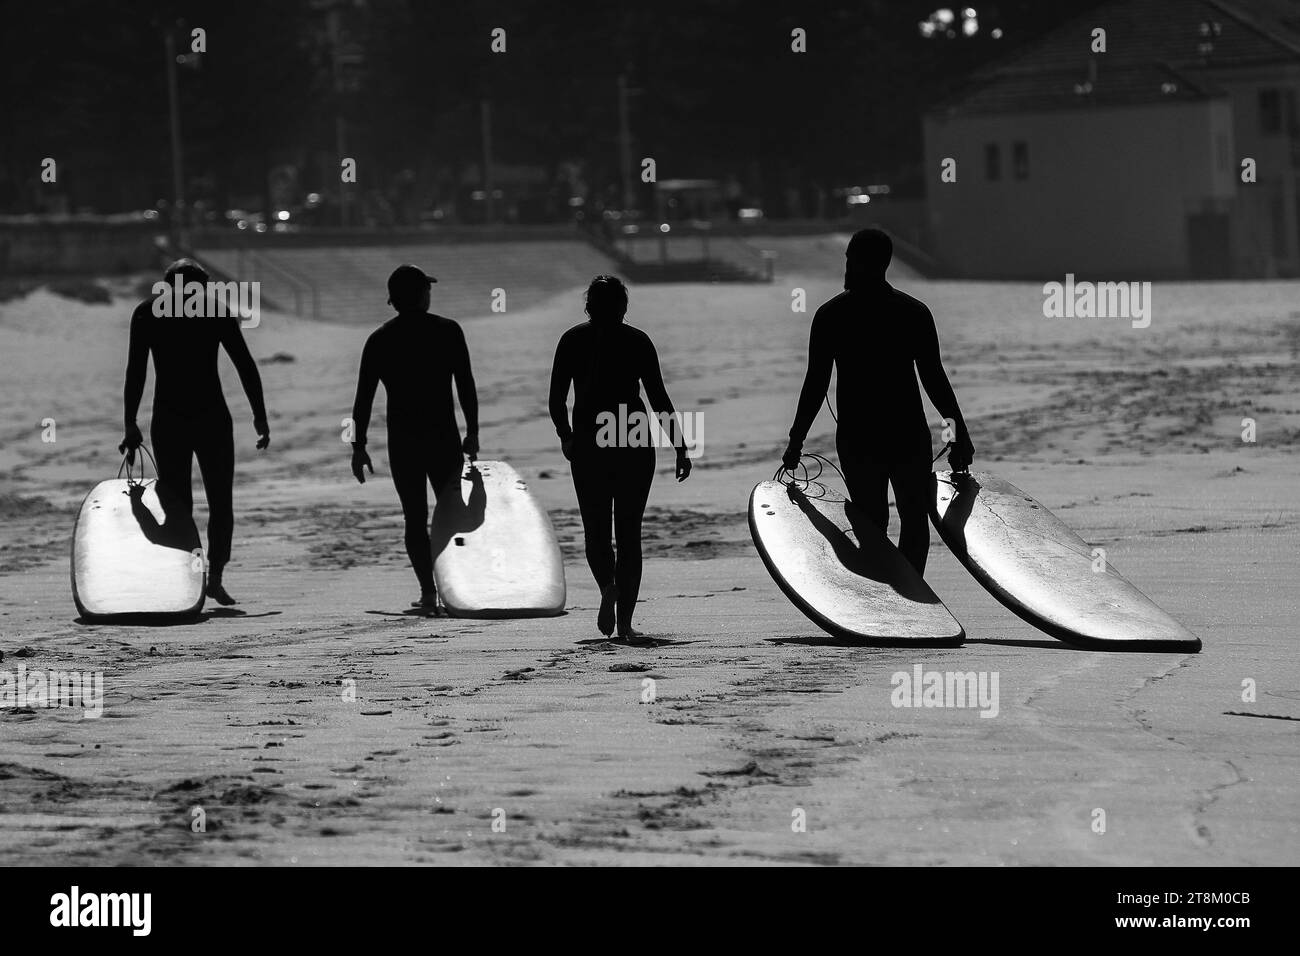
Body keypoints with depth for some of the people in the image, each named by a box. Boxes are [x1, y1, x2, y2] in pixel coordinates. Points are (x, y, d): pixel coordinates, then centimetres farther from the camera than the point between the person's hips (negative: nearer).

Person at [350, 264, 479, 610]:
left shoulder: (379, 340, 2)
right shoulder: (448, 331, -1)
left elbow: (364, 397, 1)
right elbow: (467, 386, -2)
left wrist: (359, 447, 5)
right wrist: (472, 433, 6)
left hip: (402, 441, 1)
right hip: (444, 438, -1)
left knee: (415, 519, 5)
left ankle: (428, 592, -2)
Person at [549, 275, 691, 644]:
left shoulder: (573, 340, 3)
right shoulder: (638, 341, 2)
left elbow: (556, 401, 3)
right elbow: (660, 400, -2)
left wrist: (565, 436, 20)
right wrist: (681, 448, 1)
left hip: (588, 443, 0)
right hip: (636, 445, 0)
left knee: (595, 530, 11)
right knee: (629, 532, 7)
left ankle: (608, 586, -19)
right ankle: (625, 621, 1)